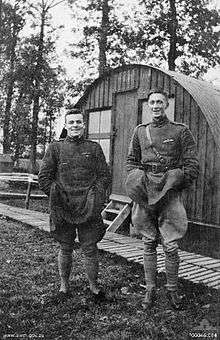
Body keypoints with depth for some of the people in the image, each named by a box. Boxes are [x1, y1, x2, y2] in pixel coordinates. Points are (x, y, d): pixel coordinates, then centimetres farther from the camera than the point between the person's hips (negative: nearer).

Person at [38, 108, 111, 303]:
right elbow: (43, 178, 4)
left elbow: (105, 176, 5)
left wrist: (94, 197, -6)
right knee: (65, 248, 12)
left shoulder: (94, 148, 8)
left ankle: (94, 285, 24)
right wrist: (57, 196, -4)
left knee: (90, 248, 5)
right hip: (63, 208, 0)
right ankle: (64, 284, 30)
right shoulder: (55, 148, 5)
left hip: (88, 209, 0)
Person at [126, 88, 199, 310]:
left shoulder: (180, 131, 3)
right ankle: (150, 289, 22)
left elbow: (192, 165, 1)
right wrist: (136, 180, 1)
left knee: (171, 246, -1)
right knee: (149, 243, 9)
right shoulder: (140, 131, 12)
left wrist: (177, 184, -8)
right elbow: (131, 161, 18)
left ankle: (172, 290, 20)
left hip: (170, 195, -2)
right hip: (145, 194, 3)